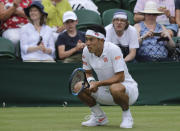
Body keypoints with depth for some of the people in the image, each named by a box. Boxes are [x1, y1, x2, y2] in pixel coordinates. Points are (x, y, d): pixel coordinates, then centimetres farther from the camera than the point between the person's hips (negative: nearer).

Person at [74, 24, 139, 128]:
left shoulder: (113, 50, -25)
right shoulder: (86, 51, -6)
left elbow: (120, 77, -27)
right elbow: (88, 73, 8)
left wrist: (98, 83, -31)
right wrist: (91, 81, -16)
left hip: (126, 86, -6)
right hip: (105, 92, 6)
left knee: (115, 88, -40)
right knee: (79, 87, -12)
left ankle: (127, 116, -10)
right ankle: (100, 117, 8)